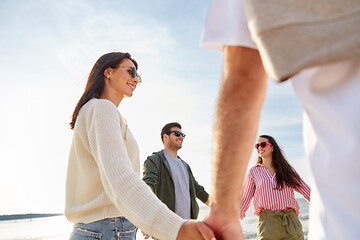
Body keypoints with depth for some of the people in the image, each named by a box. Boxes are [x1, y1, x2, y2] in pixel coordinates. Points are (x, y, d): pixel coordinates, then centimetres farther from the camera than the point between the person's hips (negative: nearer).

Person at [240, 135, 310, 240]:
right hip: (267, 222, -1)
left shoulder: (287, 169, 13)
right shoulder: (254, 171, 10)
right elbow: (246, 197, 10)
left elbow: (305, 189, 12)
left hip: (291, 221, 1)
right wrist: (238, 213, -5)